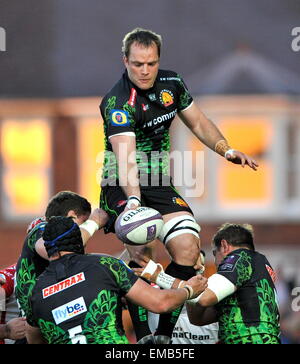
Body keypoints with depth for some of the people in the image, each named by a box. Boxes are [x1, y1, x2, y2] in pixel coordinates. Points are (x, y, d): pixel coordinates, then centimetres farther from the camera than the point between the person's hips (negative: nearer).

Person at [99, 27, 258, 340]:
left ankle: (166, 329, -2)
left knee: (187, 249, -14)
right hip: (123, 187, -6)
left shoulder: (171, 83, 3)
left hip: (160, 185, 6)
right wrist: (133, 200, -45)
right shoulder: (118, 102, -18)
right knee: (142, 254, -27)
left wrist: (227, 150, 3)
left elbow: (198, 123, 19)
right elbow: (125, 155, -31)